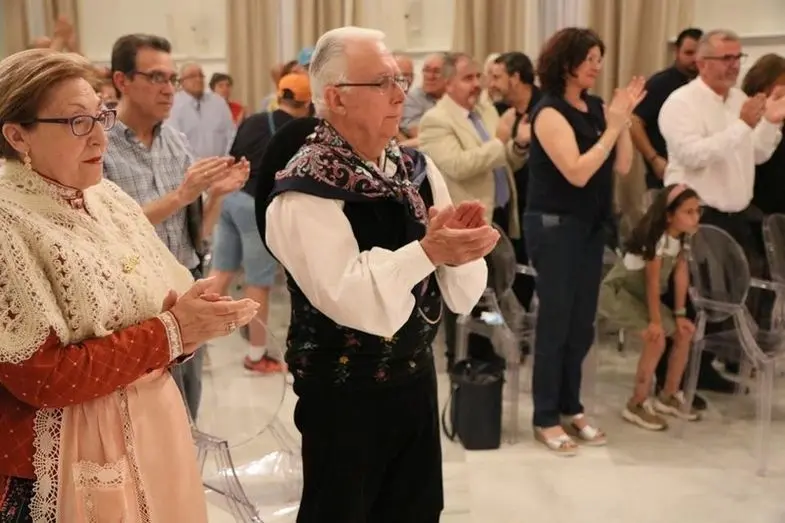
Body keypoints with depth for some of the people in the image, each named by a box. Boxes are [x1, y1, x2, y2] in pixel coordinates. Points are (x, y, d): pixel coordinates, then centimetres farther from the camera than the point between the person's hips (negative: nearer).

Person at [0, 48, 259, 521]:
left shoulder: (110, 198, 4)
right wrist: (169, 333, -19)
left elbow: (173, 307, 7)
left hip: (154, 429, 7)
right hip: (63, 460, -6)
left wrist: (196, 320, -16)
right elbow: (42, 378, -22)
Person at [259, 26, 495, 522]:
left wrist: (457, 248, -22)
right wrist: (426, 251, -32)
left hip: (417, 377, 6)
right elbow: (348, 300, -29)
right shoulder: (304, 191, -18)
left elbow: (464, 294, -2)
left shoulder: (417, 169, 0)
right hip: (343, 393, -6)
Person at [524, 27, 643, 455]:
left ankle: (570, 407, 26)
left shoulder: (597, 107, 7)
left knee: (582, 323, 12)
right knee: (555, 321, 0)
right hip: (555, 226, -7)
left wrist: (624, 119, -6)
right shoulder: (550, 112, -13)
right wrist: (613, 126, -18)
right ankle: (546, 419, 11)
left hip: (592, 225, 7)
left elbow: (622, 167, 4)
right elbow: (577, 172, -21)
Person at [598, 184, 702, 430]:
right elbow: (653, 282, -25)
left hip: (642, 294, 9)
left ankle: (668, 396, 18)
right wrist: (655, 321, -21)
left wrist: (679, 314, -1)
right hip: (617, 292, -9)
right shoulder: (656, 238, -27)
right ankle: (637, 404, -10)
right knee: (656, 340, -23)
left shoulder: (682, 236, -1)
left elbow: (681, 273, 0)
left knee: (685, 333, 5)